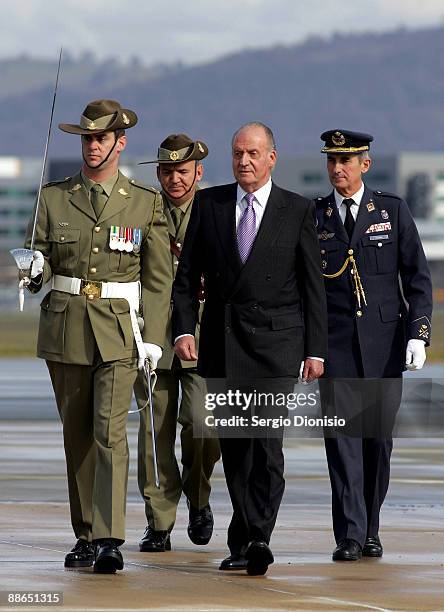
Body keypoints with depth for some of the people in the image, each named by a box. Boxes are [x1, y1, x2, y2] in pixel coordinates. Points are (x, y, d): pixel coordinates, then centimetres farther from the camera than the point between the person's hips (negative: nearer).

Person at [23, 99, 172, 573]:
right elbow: (41, 261, 9)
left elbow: (158, 277, 4)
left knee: (110, 431, -14)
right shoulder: (54, 198, 7)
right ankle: (85, 535, 18)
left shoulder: (145, 203, 3)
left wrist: (153, 337, -4)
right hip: (65, 330, 3)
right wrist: (35, 270, -16)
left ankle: (109, 540, -19)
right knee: (77, 434, 9)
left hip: (118, 333, -3)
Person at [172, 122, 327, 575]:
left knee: (266, 440, -15)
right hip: (221, 341, 3)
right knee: (233, 445, 7)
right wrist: (183, 329, -5)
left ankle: (257, 539, -18)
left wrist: (315, 350, 0)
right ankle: (244, 540, 16)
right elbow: (186, 275, 8)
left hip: (275, 339, -3)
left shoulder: (298, 211, 3)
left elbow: (312, 286, 4)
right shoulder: (208, 205, 8)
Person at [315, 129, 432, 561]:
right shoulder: (312, 217, 6)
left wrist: (418, 334, -4)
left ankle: (370, 530, 18)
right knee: (343, 438, -8)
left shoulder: (392, 211, 5)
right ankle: (350, 535, -9)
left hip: (383, 344, 0)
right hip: (335, 344, 0)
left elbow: (417, 277, 5)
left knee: (378, 438, 5)